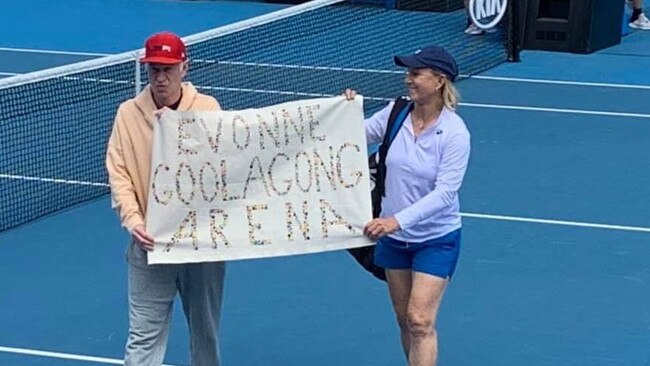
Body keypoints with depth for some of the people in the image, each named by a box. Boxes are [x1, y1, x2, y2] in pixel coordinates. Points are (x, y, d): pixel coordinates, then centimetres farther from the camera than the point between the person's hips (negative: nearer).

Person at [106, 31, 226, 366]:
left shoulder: (207, 108, -1)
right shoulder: (128, 113, -1)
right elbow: (118, 173, -4)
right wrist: (132, 219, -18)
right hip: (150, 241, -1)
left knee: (205, 329, 14)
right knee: (144, 336, -3)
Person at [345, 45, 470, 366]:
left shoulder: (454, 133, -21)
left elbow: (444, 192, -25)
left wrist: (397, 220, -35)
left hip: (436, 240, -5)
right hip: (393, 237, 5)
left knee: (420, 322, -11)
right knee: (405, 321, 13)